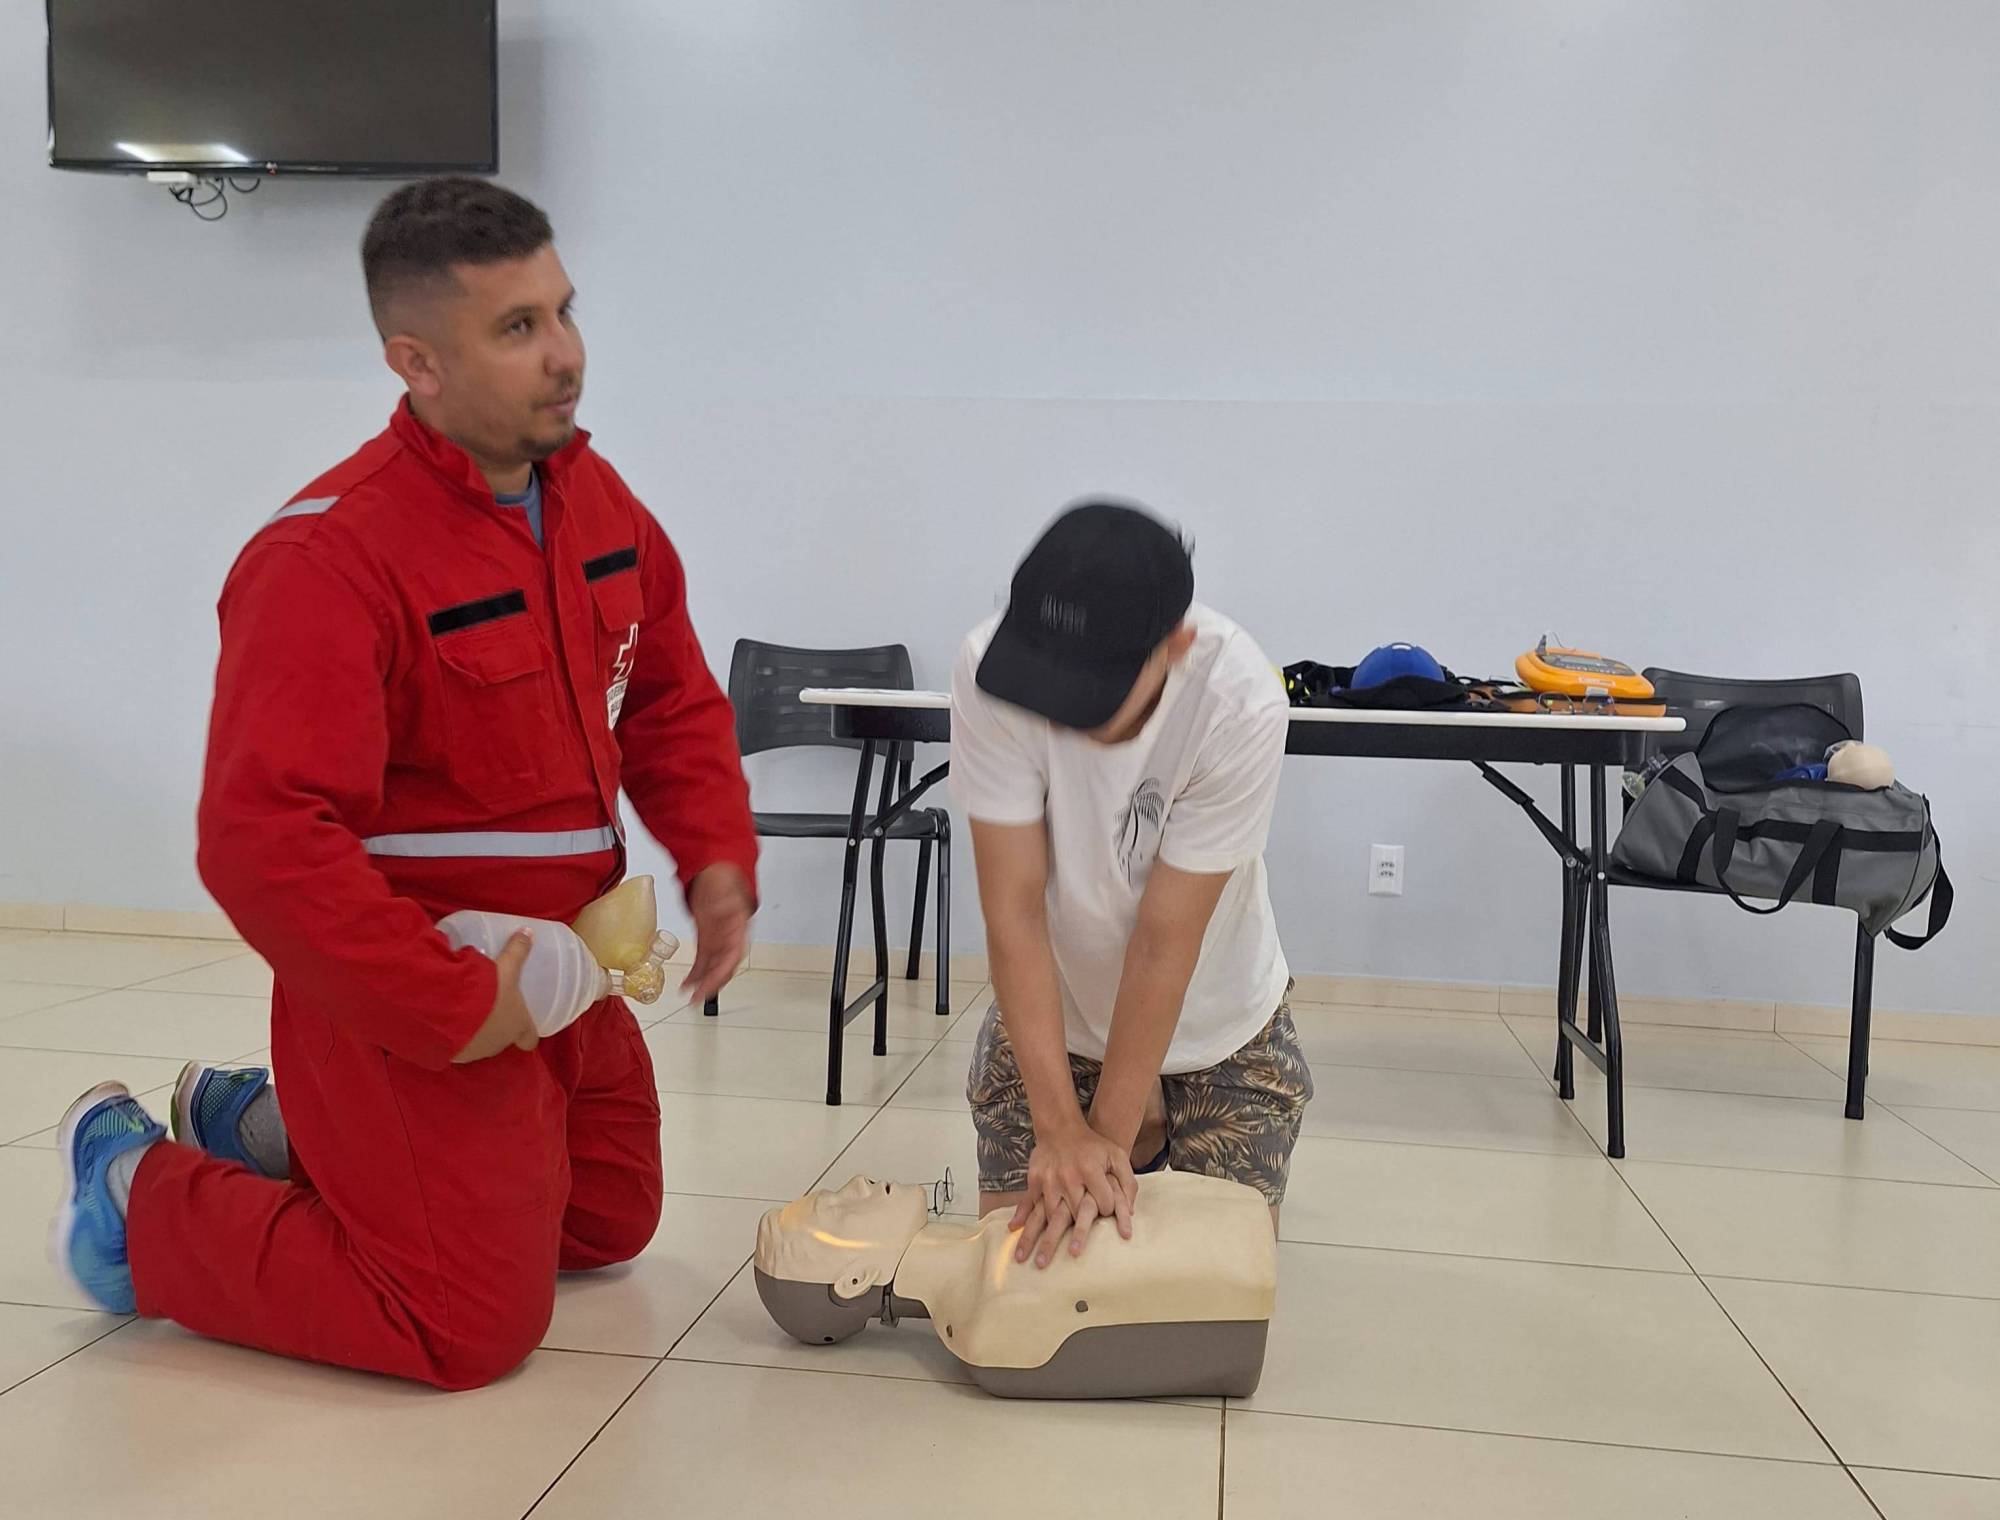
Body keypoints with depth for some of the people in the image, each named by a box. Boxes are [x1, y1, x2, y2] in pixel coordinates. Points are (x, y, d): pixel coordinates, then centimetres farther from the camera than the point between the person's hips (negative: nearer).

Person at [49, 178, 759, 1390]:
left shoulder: (595, 496, 1)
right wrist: (456, 1011, -26)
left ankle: (265, 1125, 36)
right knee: (473, 1326, -3)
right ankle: (141, 1194, 17)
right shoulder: (329, 557, -25)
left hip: (571, 972, 9)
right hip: (414, 998, -8)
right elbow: (262, 841, -29)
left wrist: (717, 861, -4)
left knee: (607, 1226, 25)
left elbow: (673, 697, 10)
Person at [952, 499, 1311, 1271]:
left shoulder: (1243, 706, -33)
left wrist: (1106, 1138, -24)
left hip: (1218, 1019, -1)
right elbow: (1014, 912, -26)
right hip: (1049, 1008, 1)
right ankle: (1142, 1143, 31)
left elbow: (1164, 942, -27)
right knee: (1016, 1241, 3)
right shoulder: (989, 670, -30)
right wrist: (1060, 1131, -28)